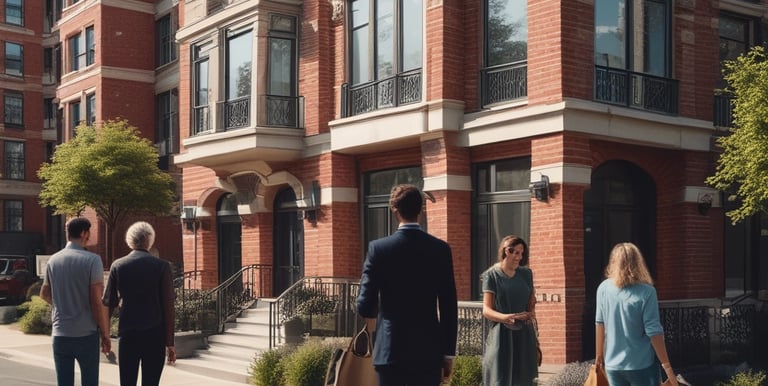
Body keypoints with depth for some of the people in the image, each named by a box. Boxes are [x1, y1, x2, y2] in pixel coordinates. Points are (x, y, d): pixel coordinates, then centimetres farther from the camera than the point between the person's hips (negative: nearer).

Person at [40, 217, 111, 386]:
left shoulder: (53, 260, 4)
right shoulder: (92, 260, -11)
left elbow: (44, 294, 18)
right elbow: (97, 301, -14)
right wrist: (105, 334, -7)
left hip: (60, 334, 4)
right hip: (86, 334, -4)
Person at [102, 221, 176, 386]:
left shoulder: (117, 265, 1)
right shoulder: (162, 266, -4)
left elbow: (108, 302, 5)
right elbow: (168, 306, -5)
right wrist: (170, 342, -1)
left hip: (127, 335, 2)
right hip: (155, 335, -2)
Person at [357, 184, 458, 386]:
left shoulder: (378, 248, -6)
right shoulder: (441, 249, -1)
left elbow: (365, 305, -6)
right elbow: (449, 307, -1)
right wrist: (448, 353, 7)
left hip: (390, 349, -1)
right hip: (428, 350, 1)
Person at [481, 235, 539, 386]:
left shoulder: (526, 273, 10)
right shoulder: (492, 275, -4)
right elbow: (486, 310, -9)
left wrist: (531, 313, -3)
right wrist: (504, 317, -28)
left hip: (524, 334, 5)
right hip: (502, 334, -4)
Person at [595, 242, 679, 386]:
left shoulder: (603, 288, -3)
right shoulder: (646, 291, -13)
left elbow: (600, 324, 3)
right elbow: (653, 331, -15)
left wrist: (599, 354, 14)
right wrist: (666, 365, -8)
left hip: (613, 364, 4)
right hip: (641, 365, -3)